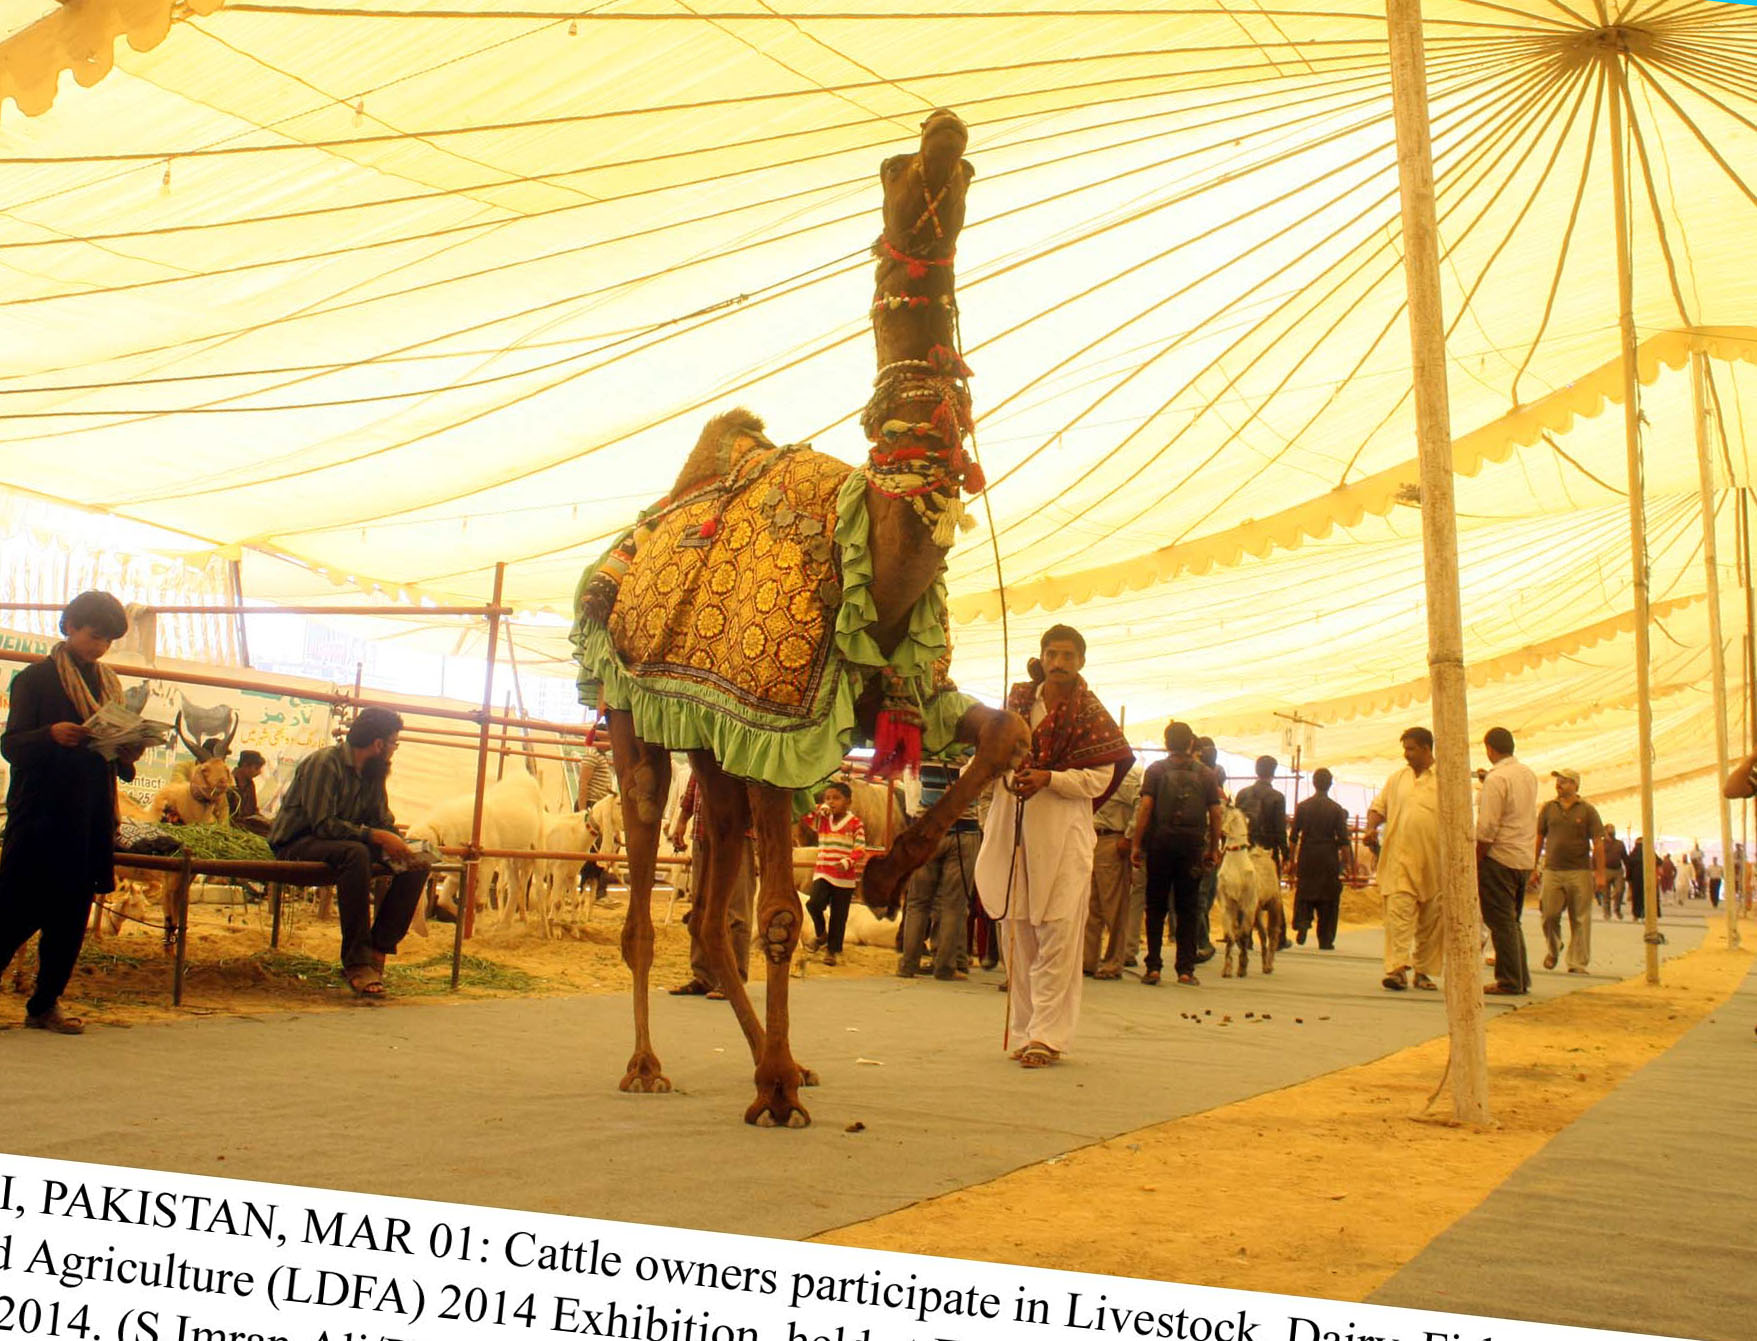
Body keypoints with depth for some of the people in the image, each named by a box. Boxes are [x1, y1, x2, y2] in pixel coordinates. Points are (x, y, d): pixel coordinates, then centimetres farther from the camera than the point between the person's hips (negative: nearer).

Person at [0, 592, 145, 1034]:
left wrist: (128, 754, -4)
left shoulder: (108, 684, 16)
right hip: (40, 813, -5)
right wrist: (51, 735, -25)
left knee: (71, 915, 5)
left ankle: (45, 1005, 12)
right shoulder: (36, 678, 0)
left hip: (90, 819, 5)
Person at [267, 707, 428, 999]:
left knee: (417, 865, -10)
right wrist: (376, 836, -29)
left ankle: (376, 952, -14)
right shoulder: (324, 763, -18)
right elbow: (322, 824, -26)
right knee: (355, 853, -39)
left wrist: (396, 844, -15)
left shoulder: (374, 772, 8)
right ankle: (356, 961, -35)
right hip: (298, 845, -8)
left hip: (346, 843, 8)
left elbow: (382, 821, 8)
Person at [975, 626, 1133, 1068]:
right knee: (1017, 933, 6)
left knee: (1057, 936, -8)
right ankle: (1028, 1028, 14)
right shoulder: (1019, 700, 11)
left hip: (1063, 833, -4)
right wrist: (1007, 774, -5)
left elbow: (1099, 780, -4)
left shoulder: (1090, 714, 0)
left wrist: (1048, 778, -17)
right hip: (1012, 828, 4)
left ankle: (1048, 1035, -6)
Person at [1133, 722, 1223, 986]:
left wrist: (1137, 844, -6)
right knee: (1188, 908, 6)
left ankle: (1153, 967, 5)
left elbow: (1145, 807, -8)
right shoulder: (1205, 774, 6)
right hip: (1193, 845, 1)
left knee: (1156, 907, 6)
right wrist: (1214, 849, 11)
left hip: (1160, 843, -1)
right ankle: (1185, 969, 4)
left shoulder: (1156, 770, 1)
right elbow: (1215, 814, 4)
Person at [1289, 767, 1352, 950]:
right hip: (1328, 859, -1)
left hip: (1307, 858, 1)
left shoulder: (1302, 806, 1)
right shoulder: (1336, 809, -3)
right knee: (1328, 899, 5)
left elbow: (1294, 836, 2)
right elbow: (1343, 840, -4)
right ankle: (1325, 940, 6)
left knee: (1304, 895, 12)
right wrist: (1348, 863, 2)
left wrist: (1291, 860, 9)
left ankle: (1302, 924, -14)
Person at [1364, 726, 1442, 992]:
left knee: (1430, 920, 7)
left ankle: (1423, 970, 18)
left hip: (1434, 861, -1)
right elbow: (1378, 806, 18)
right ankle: (1397, 968, -19)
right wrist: (1371, 827, -3)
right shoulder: (1397, 778, 13)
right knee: (1398, 912, -13)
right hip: (1400, 859, 1)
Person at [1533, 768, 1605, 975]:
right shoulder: (1548, 808, 9)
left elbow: (1598, 843, 1)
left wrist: (1600, 874, -6)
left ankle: (1577, 963, 8)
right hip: (1552, 870, 2)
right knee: (1549, 914, -4)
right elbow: (1539, 839, 14)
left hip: (1580, 871, -2)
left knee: (1580, 919, 1)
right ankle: (1553, 949, 23)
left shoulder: (1587, 810, 3)